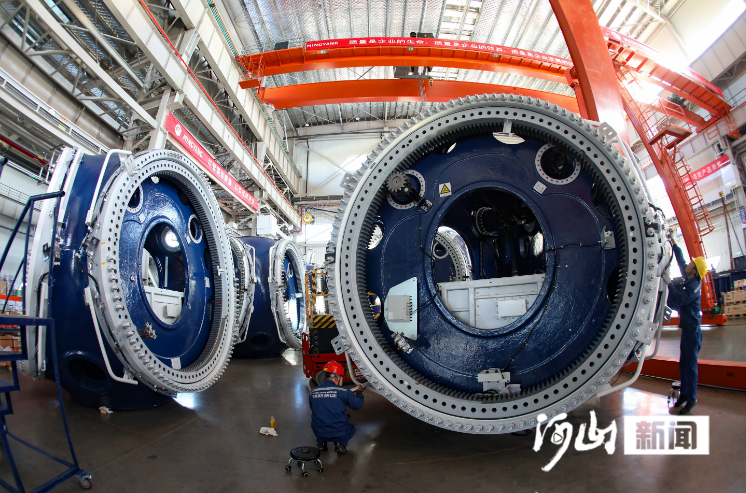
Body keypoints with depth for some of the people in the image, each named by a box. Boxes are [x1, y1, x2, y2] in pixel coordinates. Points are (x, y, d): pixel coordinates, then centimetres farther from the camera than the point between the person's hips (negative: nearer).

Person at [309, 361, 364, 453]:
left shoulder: (313, 393, -4)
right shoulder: (343, 391, -15)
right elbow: (358, 405, -2)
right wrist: (359, 392, 20)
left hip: (319, 432, 3)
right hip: (338, 433, -3)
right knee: (351, 427, 30)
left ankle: (321, 442, 15)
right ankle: (341, 443, 3)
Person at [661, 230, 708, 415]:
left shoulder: (694, 286, -19)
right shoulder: (690, 280, 7)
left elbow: (678, 300, -29)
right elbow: (681, 261, 18)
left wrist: (669, 283, -24)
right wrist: (674, 243, 17)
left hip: (692, 330, -9)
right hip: (688, 327, 9)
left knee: (690, 364, -4)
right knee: (683, 363, 13)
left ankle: (691, 399, 3)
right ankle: (684, 393, 22)